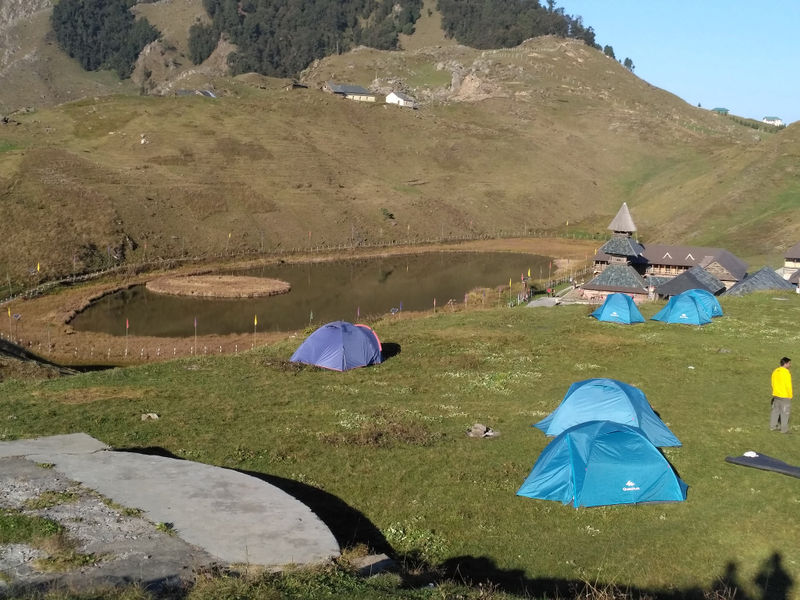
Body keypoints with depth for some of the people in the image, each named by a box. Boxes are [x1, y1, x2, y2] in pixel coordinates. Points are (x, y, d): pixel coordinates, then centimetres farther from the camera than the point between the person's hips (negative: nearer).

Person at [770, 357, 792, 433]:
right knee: (785, 412, 1)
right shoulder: (786, 372, -18)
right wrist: (790, 396, -7)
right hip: (785, 396, -7)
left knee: (775, 410, 15)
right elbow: (788, 385, -17)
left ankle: (773, 426, 21)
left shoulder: (775, 371, 5)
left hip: (776, 395, 7)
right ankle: (784, 429, 5)